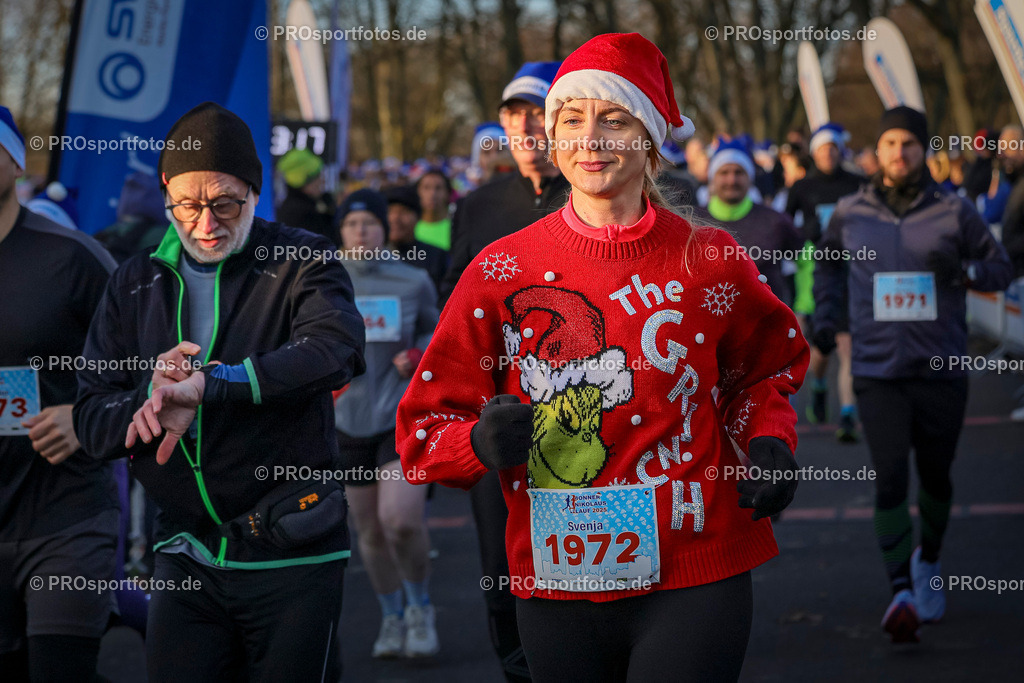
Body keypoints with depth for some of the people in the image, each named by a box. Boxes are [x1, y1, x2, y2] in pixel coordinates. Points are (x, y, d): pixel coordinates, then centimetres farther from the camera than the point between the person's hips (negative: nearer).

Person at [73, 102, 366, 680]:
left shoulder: (301, 262, -1)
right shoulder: (136, 285, 11)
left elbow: (336, 349, -24)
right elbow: (92, 425, 6)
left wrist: (207, 385, -32)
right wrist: (150, 396, -16)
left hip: (292, 555, -3)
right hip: (186, 562, 3)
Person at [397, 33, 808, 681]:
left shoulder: (709, 261, 0)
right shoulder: (502, 270, 0)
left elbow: (769, 366, 21)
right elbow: (426, 430, 3)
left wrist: (769, 441, 0)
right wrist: (480, 443, -19)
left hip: (691, 584, -1)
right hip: (555, 588, 1)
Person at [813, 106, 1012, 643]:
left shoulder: (954, 212, 0)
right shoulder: (850, 214, 4)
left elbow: (1000, 267, 6)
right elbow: (829, 263, 22)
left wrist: (964, 271, -14)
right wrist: (825, 314, 8)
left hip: (941, 370, 1)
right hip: (877, 370, 0)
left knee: (935, 476, 13)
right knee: (889, 478, -12)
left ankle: (928, 560, 41)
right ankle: (902, 593, -12)